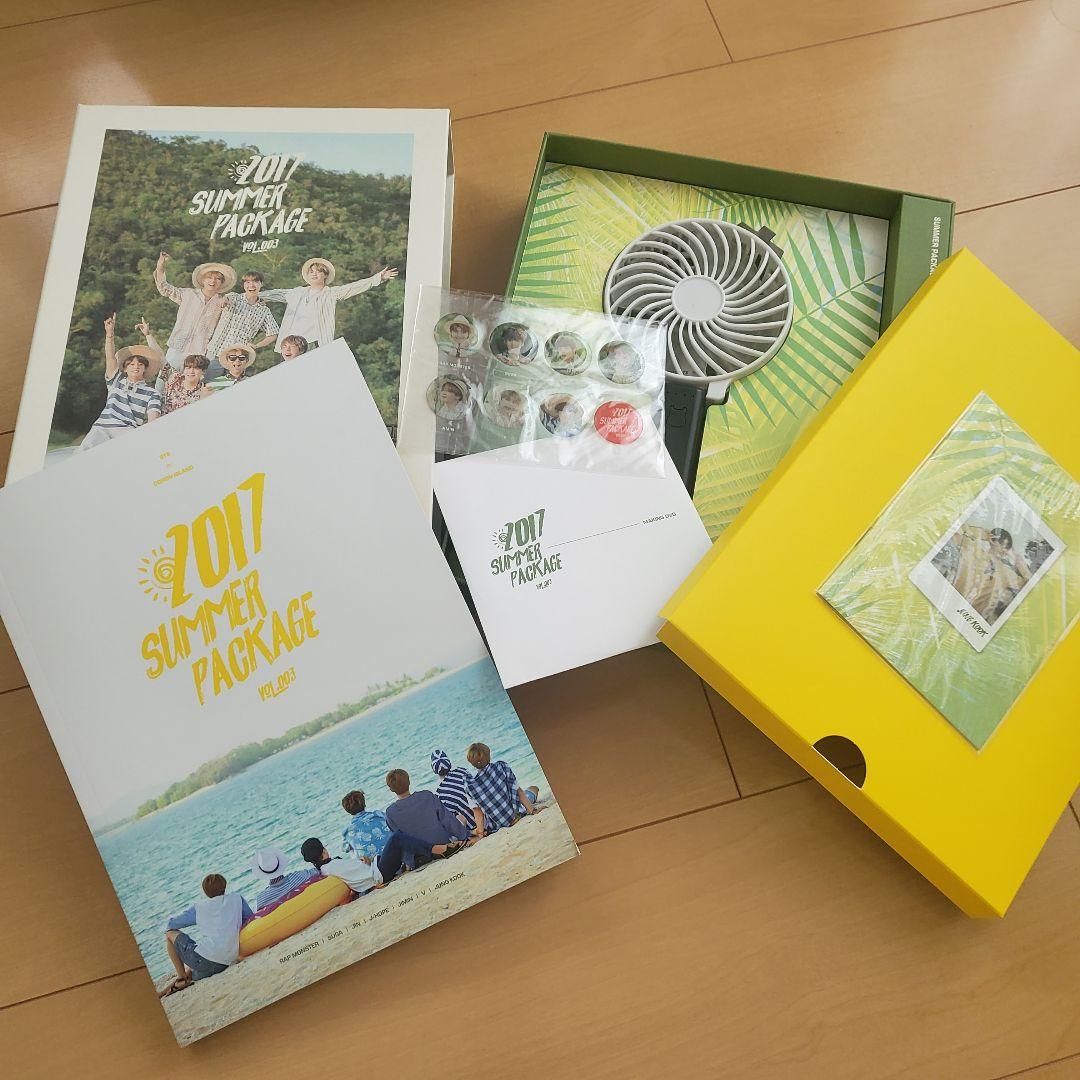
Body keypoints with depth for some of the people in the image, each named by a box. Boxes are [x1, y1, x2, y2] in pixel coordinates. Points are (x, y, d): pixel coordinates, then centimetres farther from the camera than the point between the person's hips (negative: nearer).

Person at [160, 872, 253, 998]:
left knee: (170, 933, 18)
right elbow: (251, 920, 18)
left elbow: (171, 924, 15)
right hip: (228, 962, 4)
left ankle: (182, 977, 11)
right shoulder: (237, 898, 12)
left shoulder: (199, 907, 10)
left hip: (203, 961, -4)